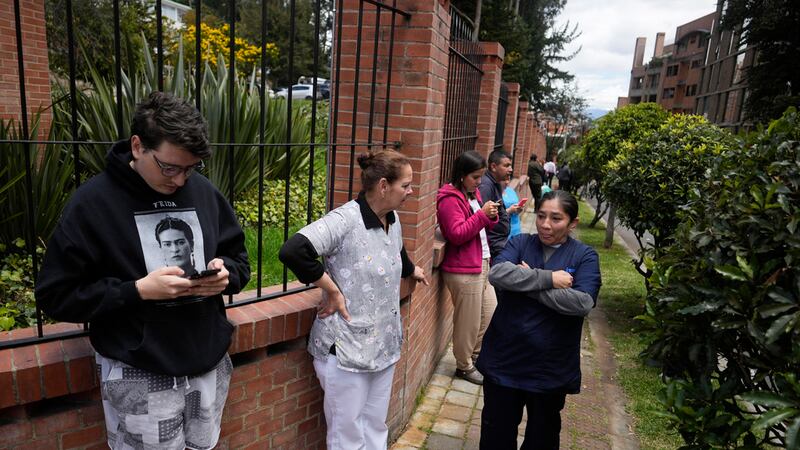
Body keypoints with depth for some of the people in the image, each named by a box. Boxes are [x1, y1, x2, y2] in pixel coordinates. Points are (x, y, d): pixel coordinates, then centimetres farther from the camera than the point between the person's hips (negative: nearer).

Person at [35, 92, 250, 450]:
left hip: (210, 365, 4)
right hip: (140, 379, -3)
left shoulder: (205, 192, 0)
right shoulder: (92, 202, -10)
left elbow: (239, 261, 10)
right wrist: (137, 290, -20)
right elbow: (56, 296, -8)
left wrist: (225, 274, -13)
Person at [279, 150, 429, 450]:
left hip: (385, 346, 7)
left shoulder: (393, 220, 6)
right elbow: (292, 251, -33)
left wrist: (412, 271, 47)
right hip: (347, 350, -7)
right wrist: (333, 290, -23)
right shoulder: (345, 220, -21)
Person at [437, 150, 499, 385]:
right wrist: (482, 214, -23)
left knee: (490, 315, 18)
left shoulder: (473, 193, 13)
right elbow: (457, 235, -20)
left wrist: (491, 217, 1)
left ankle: (475, 356, 36)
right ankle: (464, 366, 23)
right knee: (469, 322, 3)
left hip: (482, 265, 9)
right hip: (463, 270, -9)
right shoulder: (450, 199, -14)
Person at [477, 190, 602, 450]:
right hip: (504, 360, 1)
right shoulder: (519, 243, -1)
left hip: (551, 368, -1)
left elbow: (582, 303, -21)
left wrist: (527, 284, -18)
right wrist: (548, 279, -23)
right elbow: (497, 273, -19)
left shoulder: (585, 256, -5)